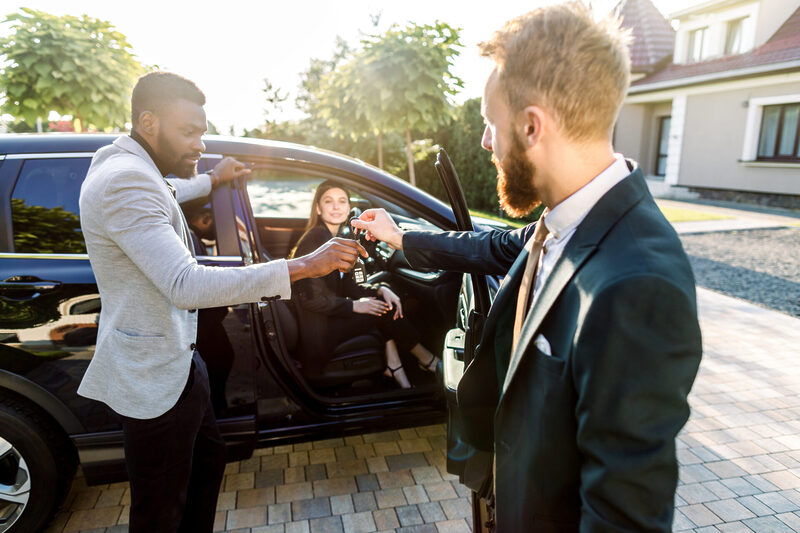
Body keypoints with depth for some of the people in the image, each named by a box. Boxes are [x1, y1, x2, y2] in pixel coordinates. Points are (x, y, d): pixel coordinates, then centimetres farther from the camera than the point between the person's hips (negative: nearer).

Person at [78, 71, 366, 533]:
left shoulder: (131, 169, 9)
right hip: (155, 375, -10)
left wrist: (212, 181, 41)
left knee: (208, 459, 25)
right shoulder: (124, 180, -25)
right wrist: (303, 266, -38)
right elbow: (186, 285, -36)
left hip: (176, 357, 11)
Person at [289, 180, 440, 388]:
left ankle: (393, 366, -4)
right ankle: (426, 359, 8)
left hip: (329, 317, 9)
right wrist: (354, 306, -17)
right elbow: (310, 298, -22)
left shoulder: (334, 239, 12)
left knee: (384, 300, 0)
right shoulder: (315, 239, -17)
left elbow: (346, 285, 10)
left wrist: (380, 289, -6)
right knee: (382, 309, -10)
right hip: (318, 335, -9)